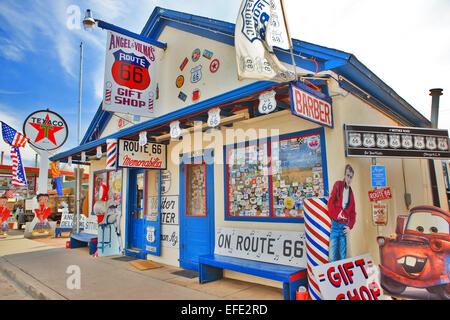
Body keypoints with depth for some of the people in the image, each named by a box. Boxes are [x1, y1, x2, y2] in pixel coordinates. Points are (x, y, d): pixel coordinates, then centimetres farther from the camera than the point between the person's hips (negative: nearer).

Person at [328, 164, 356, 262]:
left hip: (344, 227, 4)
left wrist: (350, 227, 3)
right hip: (335, 224, -4)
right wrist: (336, 215, -14)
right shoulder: (338, 185, 2)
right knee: (332, 257, -4)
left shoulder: (351, 193, 13)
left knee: (343, 257, 7)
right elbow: (330, 203, -4)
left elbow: (353, 212, 15)